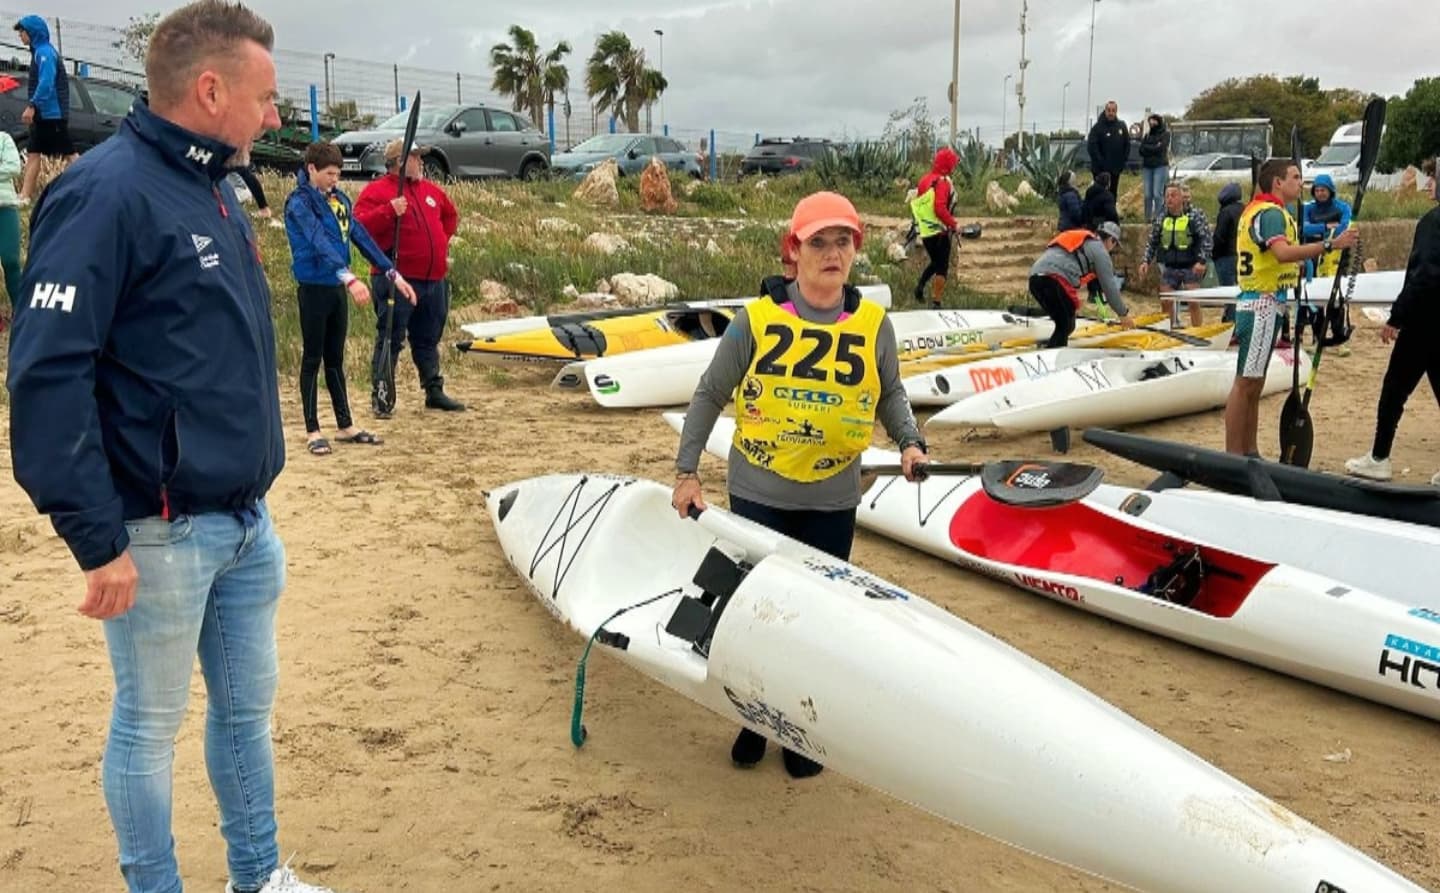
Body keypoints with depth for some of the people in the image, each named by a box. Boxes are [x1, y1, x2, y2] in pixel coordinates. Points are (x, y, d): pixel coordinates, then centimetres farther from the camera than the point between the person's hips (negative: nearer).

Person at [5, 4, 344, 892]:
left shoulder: (215, 188, 10)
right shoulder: (108, 191, -16)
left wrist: (254, 497, 17)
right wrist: (98, 540, -21)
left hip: (246, 521, 8)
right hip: (161, 533, -8)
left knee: (248, 706, 19)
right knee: (149, 726, 9)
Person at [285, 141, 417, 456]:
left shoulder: (340, 198, 9)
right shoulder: (300, 202, -13)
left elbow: (361, 237, 9)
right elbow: (320, 243, -28)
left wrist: (394, 274, 3)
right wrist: (350, 278, -41)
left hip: (338, 288, 7)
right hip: (314, 288, -7)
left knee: (335, 359, 14)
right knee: (312, 359, 1)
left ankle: (346, 426, 21)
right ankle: (313, 431, 8)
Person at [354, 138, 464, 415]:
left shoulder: (430, 190, 16)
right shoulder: (375, 191, -5)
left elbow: (450, 215, 34)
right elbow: (360, 226, -17)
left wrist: (442, 241, 22)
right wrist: (389, 211, -27)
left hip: (434, 280, 7)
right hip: (396, 280, -7)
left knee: (429, 340, 16)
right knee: (390, 340, -4)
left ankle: (434, 391, 25)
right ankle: (380, 397, 1)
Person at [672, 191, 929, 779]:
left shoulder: (873, 324, -3)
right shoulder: (758, 318, -9)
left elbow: (890, 393, 13)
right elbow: (710, 394, 0)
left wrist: (909, 442, -6)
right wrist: (687, 471, -1)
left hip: (832, 502, 1)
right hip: (758, 493, -1)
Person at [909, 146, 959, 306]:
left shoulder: (925, 180, 8)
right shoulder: (942, 182, -16)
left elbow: (915, 203, 15)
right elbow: (940, 208, -26)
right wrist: (954, 224, -17)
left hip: (924, 231, 7)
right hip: (939, 231, -7)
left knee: (935, 263, 25)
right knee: (942, 267, 3)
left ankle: (920, 286, 9)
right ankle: (936, 302, 3)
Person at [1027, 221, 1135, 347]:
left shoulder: (1078, 242, 34)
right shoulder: (1099, 249, 9)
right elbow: (1109, 285, 9)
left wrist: (1073, 299, 47)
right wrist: (1123, 314, 17)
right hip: (1054, 279, -8)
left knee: (1063, 326, 17)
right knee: (1067, 327, 0)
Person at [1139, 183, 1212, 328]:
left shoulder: (1195, 215, -7)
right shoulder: (1162, 218, 7)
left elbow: (1206, 240, -11)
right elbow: (1152, 242, 15)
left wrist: (1202, 261, -21)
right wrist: (1146, 261, 4)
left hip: (1190, 267, -5)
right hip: (1169, 267, 5)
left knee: (1193, 303, -6)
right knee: (1166, 303, 7)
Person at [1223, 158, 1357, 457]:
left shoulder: (1255, 209, 18)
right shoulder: (1271, 212, -13)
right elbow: (1284, 252, -31)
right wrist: (1330, 244, -32)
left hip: (1255, 304, 10)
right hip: (1263, 306, -10)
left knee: (1253, 385, 12)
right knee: (1245, 384, -8)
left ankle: (1250, 453, 17)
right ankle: (1233, 457, -7)